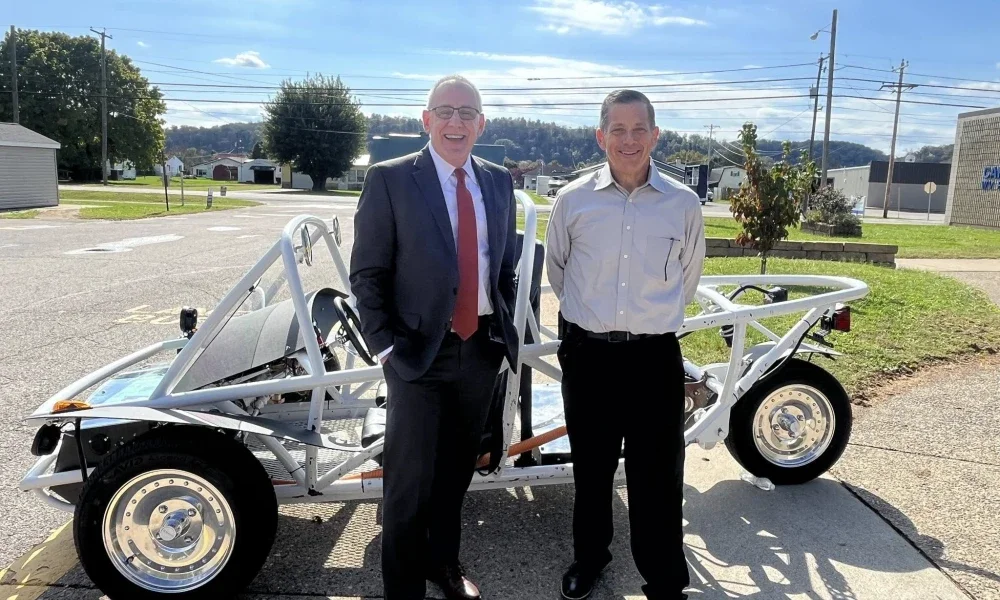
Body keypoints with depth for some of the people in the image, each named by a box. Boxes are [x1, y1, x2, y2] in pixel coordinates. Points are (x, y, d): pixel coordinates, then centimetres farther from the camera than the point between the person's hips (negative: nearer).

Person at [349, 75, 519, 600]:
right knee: (409, 481, 4)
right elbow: (366, 274, -6)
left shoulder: (499, 182, 8)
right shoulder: (390, 180, -6)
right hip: (419, 352, -4)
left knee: (457, 469, 19)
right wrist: (385, 346, -10)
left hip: (483, 349, 5)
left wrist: (506, 328, 8)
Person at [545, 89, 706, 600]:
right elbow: (555, 267, 14)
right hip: (587, 353, 1)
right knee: (590, 466, 17)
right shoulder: (572, 200, -3)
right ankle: (588, 557, 39)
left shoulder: (684, 204, -2)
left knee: (658, 477, 5)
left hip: (655, 355, -1)